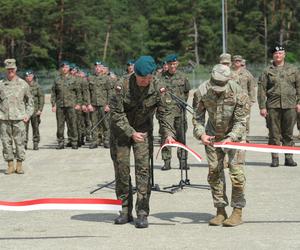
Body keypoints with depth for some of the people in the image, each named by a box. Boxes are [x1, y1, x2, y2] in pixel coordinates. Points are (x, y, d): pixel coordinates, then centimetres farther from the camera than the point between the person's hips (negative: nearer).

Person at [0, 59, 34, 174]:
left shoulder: (23, 84, 6)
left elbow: (30, 100, 12)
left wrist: (28, 114, 3)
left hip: (19, 118, -1)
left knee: (20, 142, -1)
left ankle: (19, 165, 7)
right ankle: (10, 165, 10)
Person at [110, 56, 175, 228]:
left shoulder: (157, 87, -15)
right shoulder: (122, 86, -22)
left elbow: (165, 112, -7)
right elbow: (116, 113, -17)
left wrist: (169, 133, -21)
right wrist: (131, 132, -21)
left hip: (143, 130, 1)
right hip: (121, 129, 0)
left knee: (143, 168, -10)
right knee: (121, 168, 2)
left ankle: (143, 214, -7)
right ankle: (125, 211, 14)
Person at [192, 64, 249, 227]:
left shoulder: (238, 93, -25)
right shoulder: (202, 91, -17)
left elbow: (241, 121, -18)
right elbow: (197, 117, -7)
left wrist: (230, 138, -31)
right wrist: (201, 134, -25)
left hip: (234, 134, -3)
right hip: (212, 135, 3)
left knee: (236, 172, -10)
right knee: (214, 171, 2)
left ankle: (237, 212, -1)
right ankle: (220, 211, 11)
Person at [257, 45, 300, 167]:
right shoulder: (267, 71, 6)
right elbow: (261, 90, 3)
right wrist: (262, 107, -4)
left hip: (290, 106, 1)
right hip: (273, 106, -1)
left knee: (288, 133, 5)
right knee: (274, 133, 1)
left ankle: (289, 157, 12)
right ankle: (275, 158, 7)